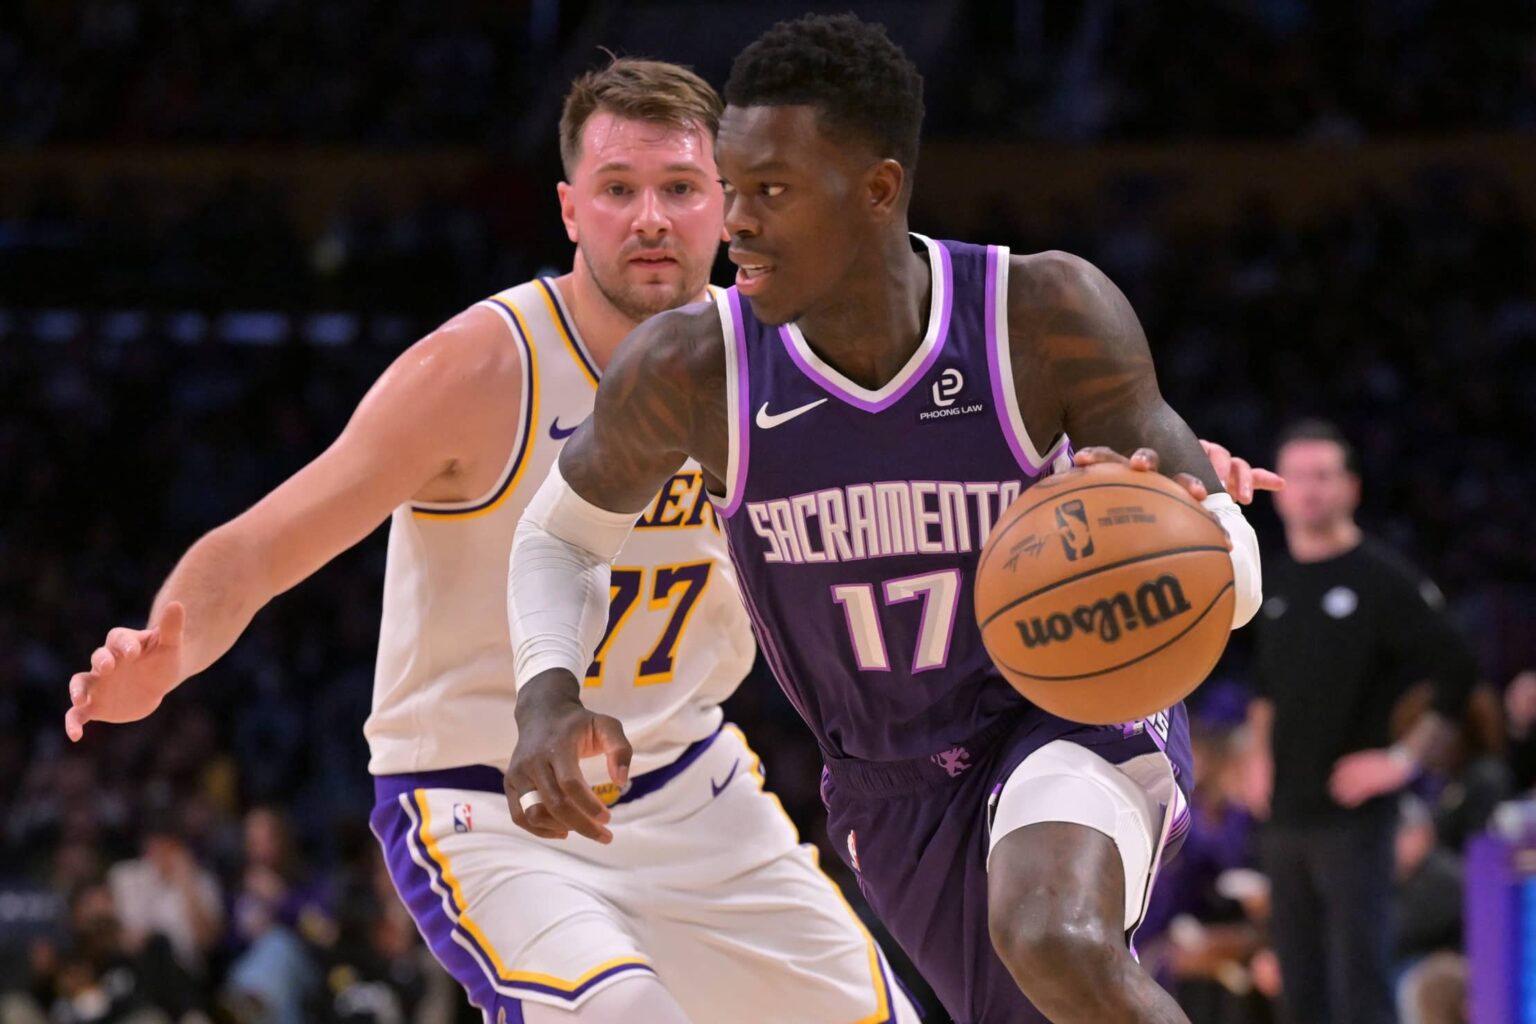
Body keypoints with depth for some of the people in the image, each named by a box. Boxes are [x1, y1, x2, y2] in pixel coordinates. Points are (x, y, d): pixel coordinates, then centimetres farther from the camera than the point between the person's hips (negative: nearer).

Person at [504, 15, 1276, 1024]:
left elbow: (1229, 568, -19)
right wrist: (548, 701, -17)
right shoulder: (691, 368, -19)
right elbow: (565, 533, 2)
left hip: (1076, 714, -4)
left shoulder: (1051, 312, -24)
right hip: (898, 791, 4)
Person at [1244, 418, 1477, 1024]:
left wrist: (1403, 759, -13)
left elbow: (1457, 677, -9)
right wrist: (1259, 756, 15)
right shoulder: (1275, 582, 12)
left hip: (1352, 816, -7)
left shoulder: (1384, 581, -7)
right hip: (1284, 814, 7)